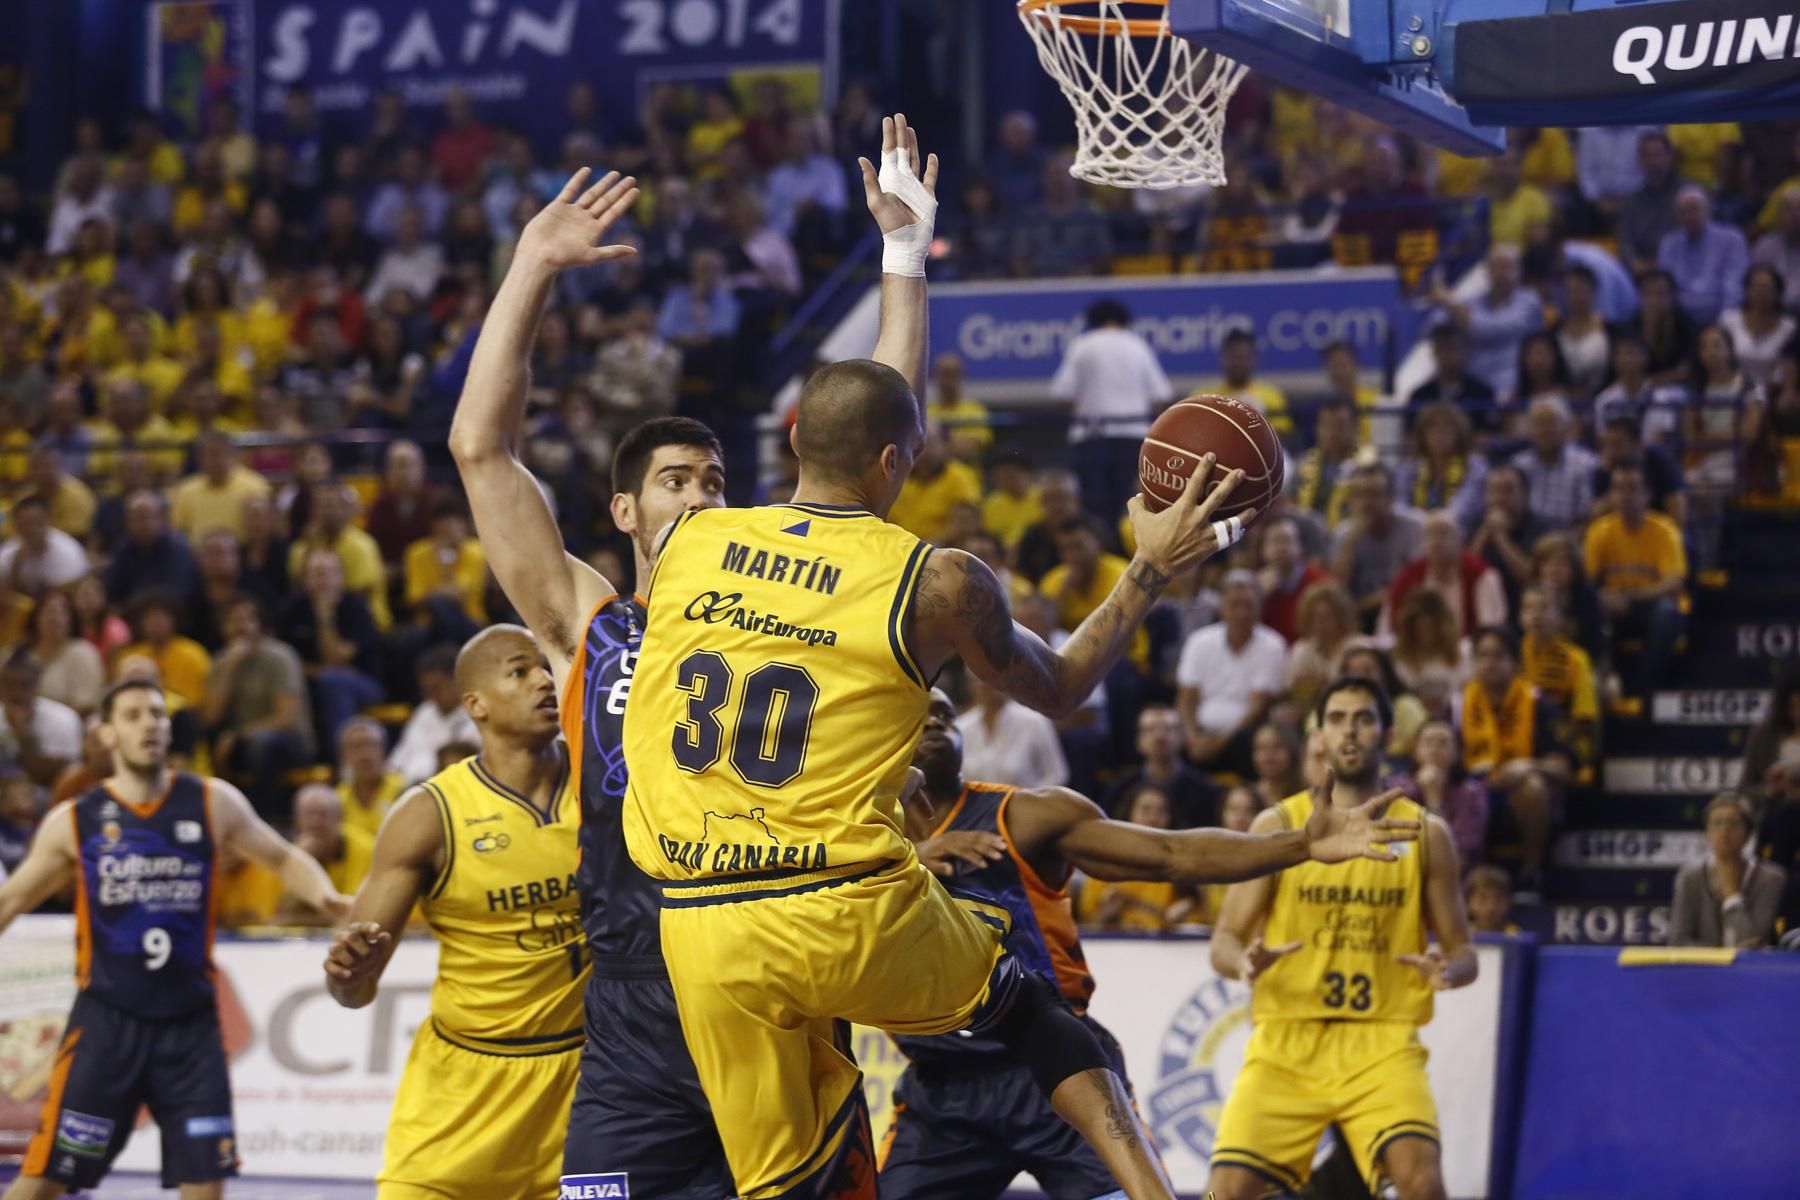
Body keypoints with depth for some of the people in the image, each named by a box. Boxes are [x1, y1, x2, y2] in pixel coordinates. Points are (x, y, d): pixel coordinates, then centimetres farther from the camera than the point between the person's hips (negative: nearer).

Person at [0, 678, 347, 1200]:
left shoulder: (213, 805, 2)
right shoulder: (73, 822, 1)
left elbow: (282, 857, 10)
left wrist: (322, 895, -9)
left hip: (190, 1023, 1)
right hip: (107, 1020, -1)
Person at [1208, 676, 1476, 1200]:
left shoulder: (1426, 833, 6)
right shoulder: (1278, 825, 4)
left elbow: (1461, 949, 10)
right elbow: (1224, 940, 2)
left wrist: (1448, 970, -16)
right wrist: (1247, 962, -23)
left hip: (1381, 1044, 0)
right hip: (1286, 1041, 0)